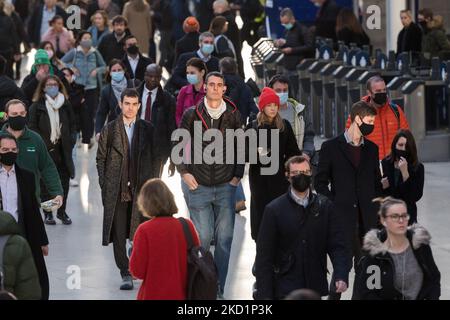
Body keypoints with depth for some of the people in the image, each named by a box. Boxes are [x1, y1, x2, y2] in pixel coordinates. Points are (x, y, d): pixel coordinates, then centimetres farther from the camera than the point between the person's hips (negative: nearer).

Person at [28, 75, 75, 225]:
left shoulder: (65, 104, 8)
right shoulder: (37, 106, -3)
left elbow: (72, 124, 15)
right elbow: (32, 127, -4)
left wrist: (70, 141, 2)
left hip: (62, 149, 3)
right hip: (45, 149, -3)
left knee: (64, 180, 4)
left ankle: (62, 211, 16)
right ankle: (48, 213, 9)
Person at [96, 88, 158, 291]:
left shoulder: (147, 129, 7)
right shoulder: (109, 130, 4)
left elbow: (153, 158, 9)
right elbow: (101, 159, 6)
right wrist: (105, 185, -1)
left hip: (141, 189, 0)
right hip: (116, 190, 0)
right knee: (119, 234, -2)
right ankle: (125, 273, 4)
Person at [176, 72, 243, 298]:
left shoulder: (233, 115, 5)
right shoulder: (192, 114, 1)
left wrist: (237, 176, 4)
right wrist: (184, 173, -2)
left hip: (226, 186, 2)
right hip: (197, 185, -2)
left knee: (225, 239, 0)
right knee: (202, 237, -4)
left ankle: (218, 289, 8)